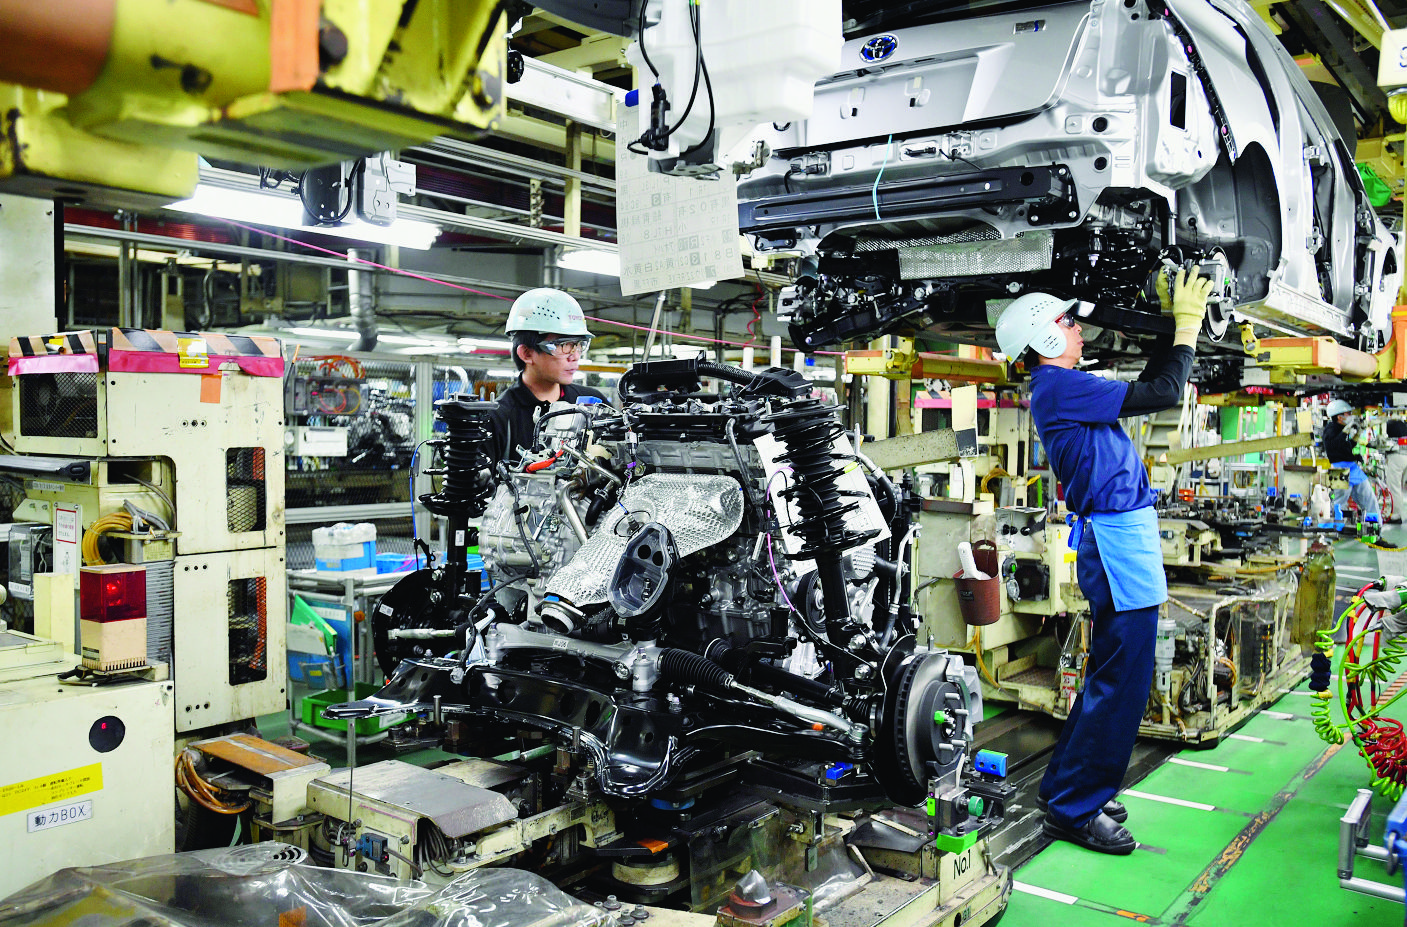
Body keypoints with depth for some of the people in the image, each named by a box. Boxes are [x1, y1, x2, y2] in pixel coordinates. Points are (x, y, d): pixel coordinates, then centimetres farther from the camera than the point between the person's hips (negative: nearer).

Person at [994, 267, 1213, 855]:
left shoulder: (1062, 389, 17)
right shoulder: (1059, 388, -14)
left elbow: (1146, 388, 26)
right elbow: (1163, 395, -16)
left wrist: (1177, 328, 22)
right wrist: (1187, 328, -3)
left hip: (1122, 536, 11)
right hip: (1118, 538, -11)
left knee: (1109, 675, 17)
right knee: (1120, 680, -6)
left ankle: (1065, 788, 26)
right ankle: (1074, 810, 2)